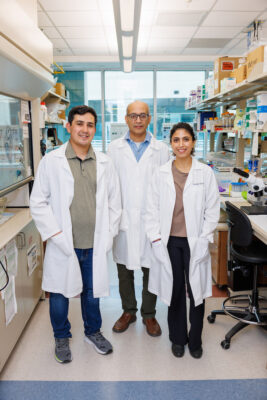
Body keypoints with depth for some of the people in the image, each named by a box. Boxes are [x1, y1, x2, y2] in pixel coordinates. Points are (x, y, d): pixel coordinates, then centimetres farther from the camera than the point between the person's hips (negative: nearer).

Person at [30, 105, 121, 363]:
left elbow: (114, 201, 9)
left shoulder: (104, 163, 4)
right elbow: (38, 202, -4)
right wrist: (56, 234, -12)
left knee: (92, 291, 18)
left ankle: (93, 332, 42)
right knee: (60, 293, 12)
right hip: (63, 244, -2)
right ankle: (61, 337, 37)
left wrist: (108, 233, 2)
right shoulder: (51, 161, -4)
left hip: (95, 244, 2)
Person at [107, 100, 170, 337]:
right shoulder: (114, 149, 4)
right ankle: (128, 311, 33)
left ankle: (149, 314, 29)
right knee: (124, 269, 13)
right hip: (123, 219, 1)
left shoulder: (161, 150, 3)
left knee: (151, 269, 9)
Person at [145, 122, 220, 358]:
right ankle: (178, 338, 32)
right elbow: (153, 209, 3)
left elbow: (212, 210, 0)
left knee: (196, 290, 6)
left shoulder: (205, 173, -2)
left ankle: (195, 340, 29)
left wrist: (203, 240, -7)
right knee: (175, 290, 11)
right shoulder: (161, 174, 1)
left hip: (195, 242, -1)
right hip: (169, 242, 1)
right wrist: (156, 240, -4)